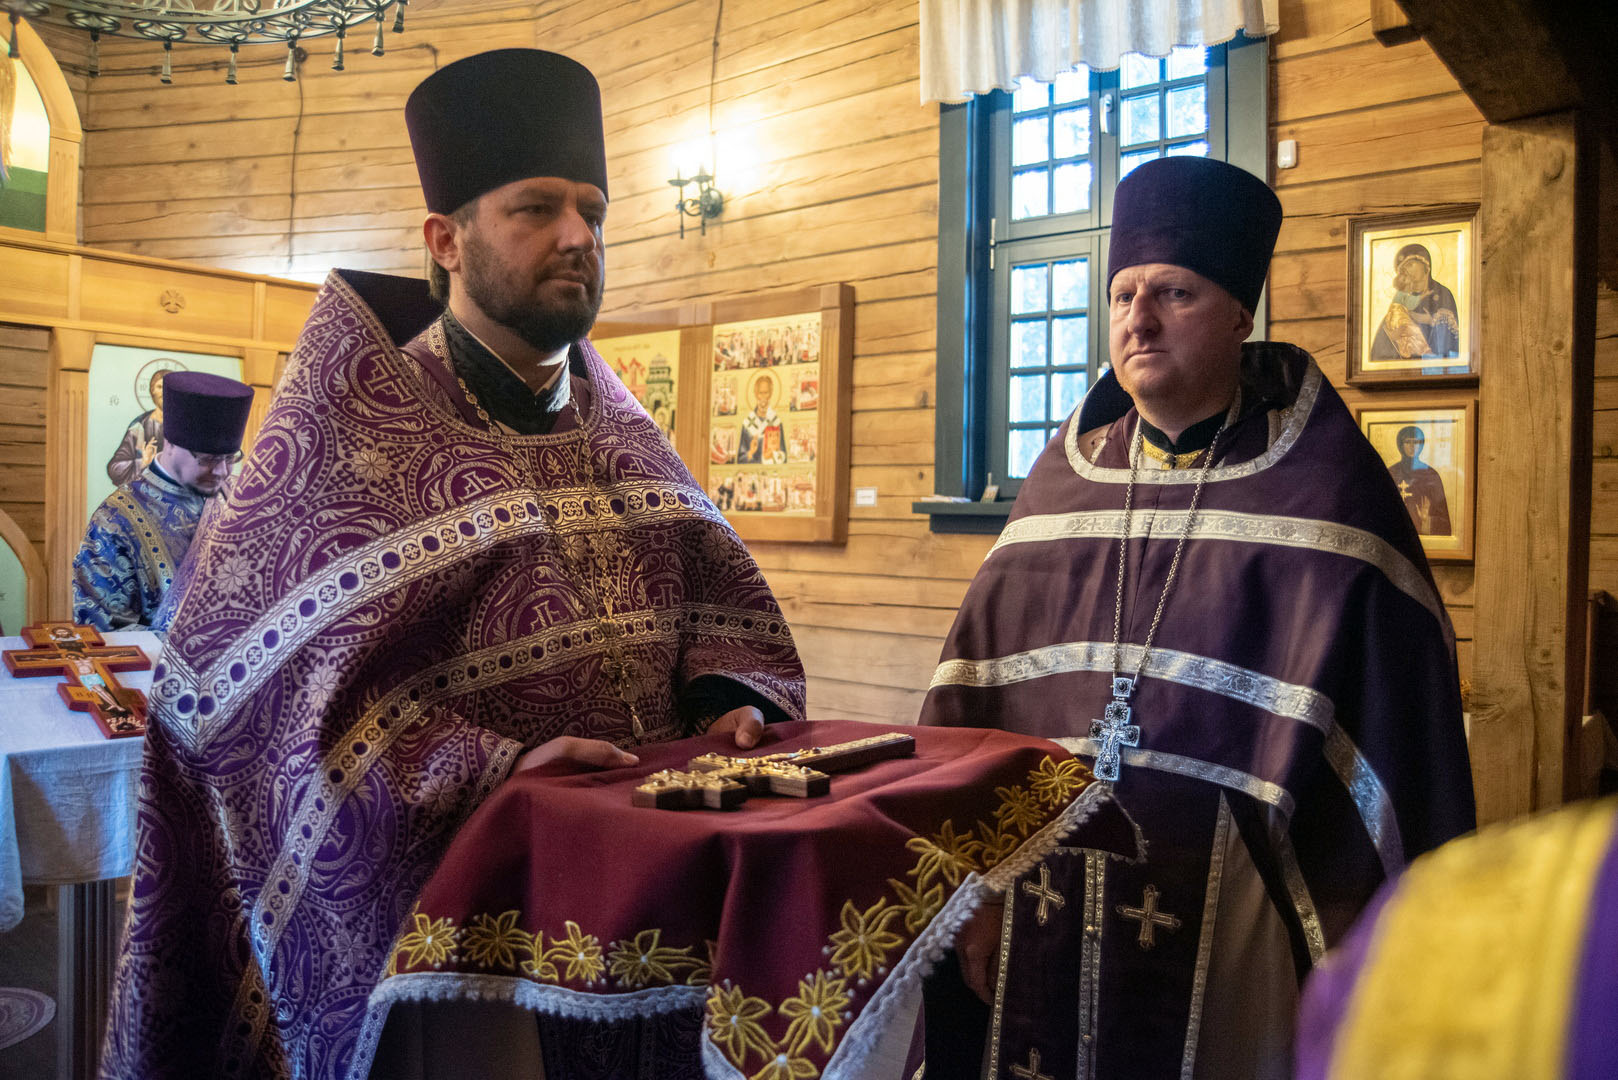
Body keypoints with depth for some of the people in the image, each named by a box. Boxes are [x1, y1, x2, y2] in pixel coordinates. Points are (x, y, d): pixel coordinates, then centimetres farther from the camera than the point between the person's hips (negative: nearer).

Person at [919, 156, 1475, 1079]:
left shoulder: (1323, 491, -8)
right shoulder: (1064, 476, 4)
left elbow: (1399, 729, -9)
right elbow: (978, 691, 6)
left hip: (1228, 924, -3)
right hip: (1046, 908, 4)